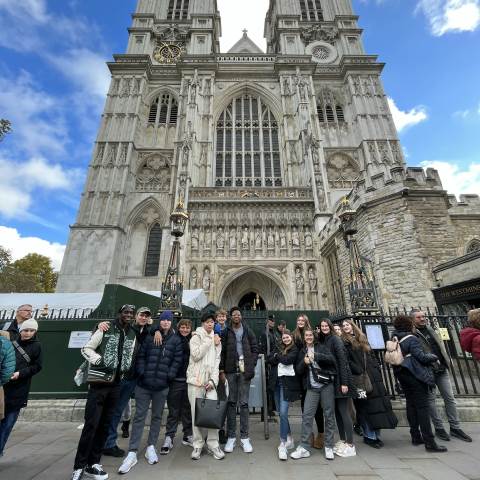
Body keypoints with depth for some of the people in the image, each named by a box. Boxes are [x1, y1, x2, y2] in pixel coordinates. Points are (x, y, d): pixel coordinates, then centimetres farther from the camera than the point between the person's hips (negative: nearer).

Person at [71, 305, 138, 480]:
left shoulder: (132, 335, 7)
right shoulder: (105, 330, -8)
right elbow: (86, 349, -5)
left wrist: (127, 367, 5)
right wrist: (99, 360, -17)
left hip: (115, 385, 5)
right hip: (99, 383, -5)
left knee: (105, 425, 12)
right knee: (91, 425, -3)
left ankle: (92, 463, 26)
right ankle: (79, 466, 14)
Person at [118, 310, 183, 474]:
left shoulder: (176, 340, 0)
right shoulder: (149, 337, 3)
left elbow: (177, 360, -3)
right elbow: (141, 355, 1)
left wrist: (169, 376, -9)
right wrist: (142, 372, -8)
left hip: (162, 385, 1)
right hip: (143, 383, 0)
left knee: (157, 416, 14)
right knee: (139, 416, 5)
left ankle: (151, 447, 30)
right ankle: (132, 453, 14)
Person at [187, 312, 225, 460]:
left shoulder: (216, 339, 12)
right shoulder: (196, 336, 1)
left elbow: (217, 361, 8)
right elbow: (196, 355, -15)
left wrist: (213, 379, -4)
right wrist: (211, 342, -11)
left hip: (210, 380, 3)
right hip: (196, 379, -3)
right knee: (196, 412, 2)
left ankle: (213, 444, 12)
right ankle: (198, 445, 18)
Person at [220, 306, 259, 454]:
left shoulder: (248, 331, 6)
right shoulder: (226, 332, 2)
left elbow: (255, 349, 6)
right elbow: (222, 352, 0)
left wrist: (251, 366, -2)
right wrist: (222, 370, -6)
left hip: (244, 370, 1)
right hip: (230, 371, 0)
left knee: (244, 403, 6)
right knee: (231, 403, 7)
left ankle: (244, 437, 17)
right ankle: (231, 437, 19)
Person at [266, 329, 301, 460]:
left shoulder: (295, 349, 0)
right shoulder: (277, 347, 12)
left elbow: (287, 360, -15)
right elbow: (269, 359, 1)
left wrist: (277, 356, -1)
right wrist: (281, 358, -12)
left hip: (287, 381, -5)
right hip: (276, 381, 5)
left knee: (283, 412, -10)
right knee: (280, 412, 12)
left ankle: (283, 444, 1)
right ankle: (289, 438, 30)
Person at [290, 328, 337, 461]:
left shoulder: (321, 347, 6)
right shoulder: (302, 352, 13)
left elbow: (331, 359, -10)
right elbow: (299, 370, 8)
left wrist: (315, 356, -22)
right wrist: (304, 362, -13)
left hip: (327, 385, -2)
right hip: (312, 388, 2)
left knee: (329, 415, 5)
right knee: (306, 416, -3)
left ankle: (329, 447, 20)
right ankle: (304, 447, 7)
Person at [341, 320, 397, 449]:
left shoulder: (362, 338, 16)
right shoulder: (344, 342, -2)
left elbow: (372, 357, 16)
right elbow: (347, 361, -11)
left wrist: (378, 371, 6)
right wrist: (360, 372, -17)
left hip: (373, 376, 5)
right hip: (359, 378, -5)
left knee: (377, 404, 5)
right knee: (365, 406, -1)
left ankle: (376, 435, 17)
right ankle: (369, 436, 11)